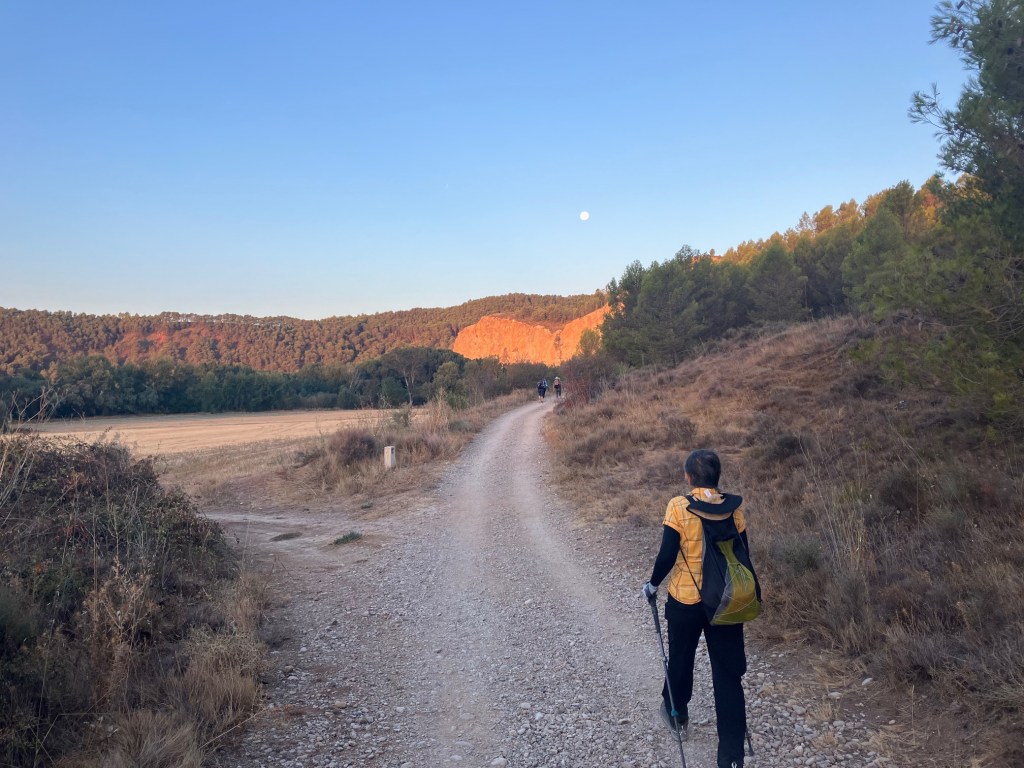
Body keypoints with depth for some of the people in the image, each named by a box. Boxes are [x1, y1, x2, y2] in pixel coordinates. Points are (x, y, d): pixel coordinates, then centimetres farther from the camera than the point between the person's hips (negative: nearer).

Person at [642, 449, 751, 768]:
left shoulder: (678, 507, -14)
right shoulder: (733, 507, -4)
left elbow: (667, 555, -14)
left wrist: (653, 585, 3)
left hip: (685, 600, -2)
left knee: (681, 660, 23)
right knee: (728, 675, 6)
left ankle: (676, 714, 47)